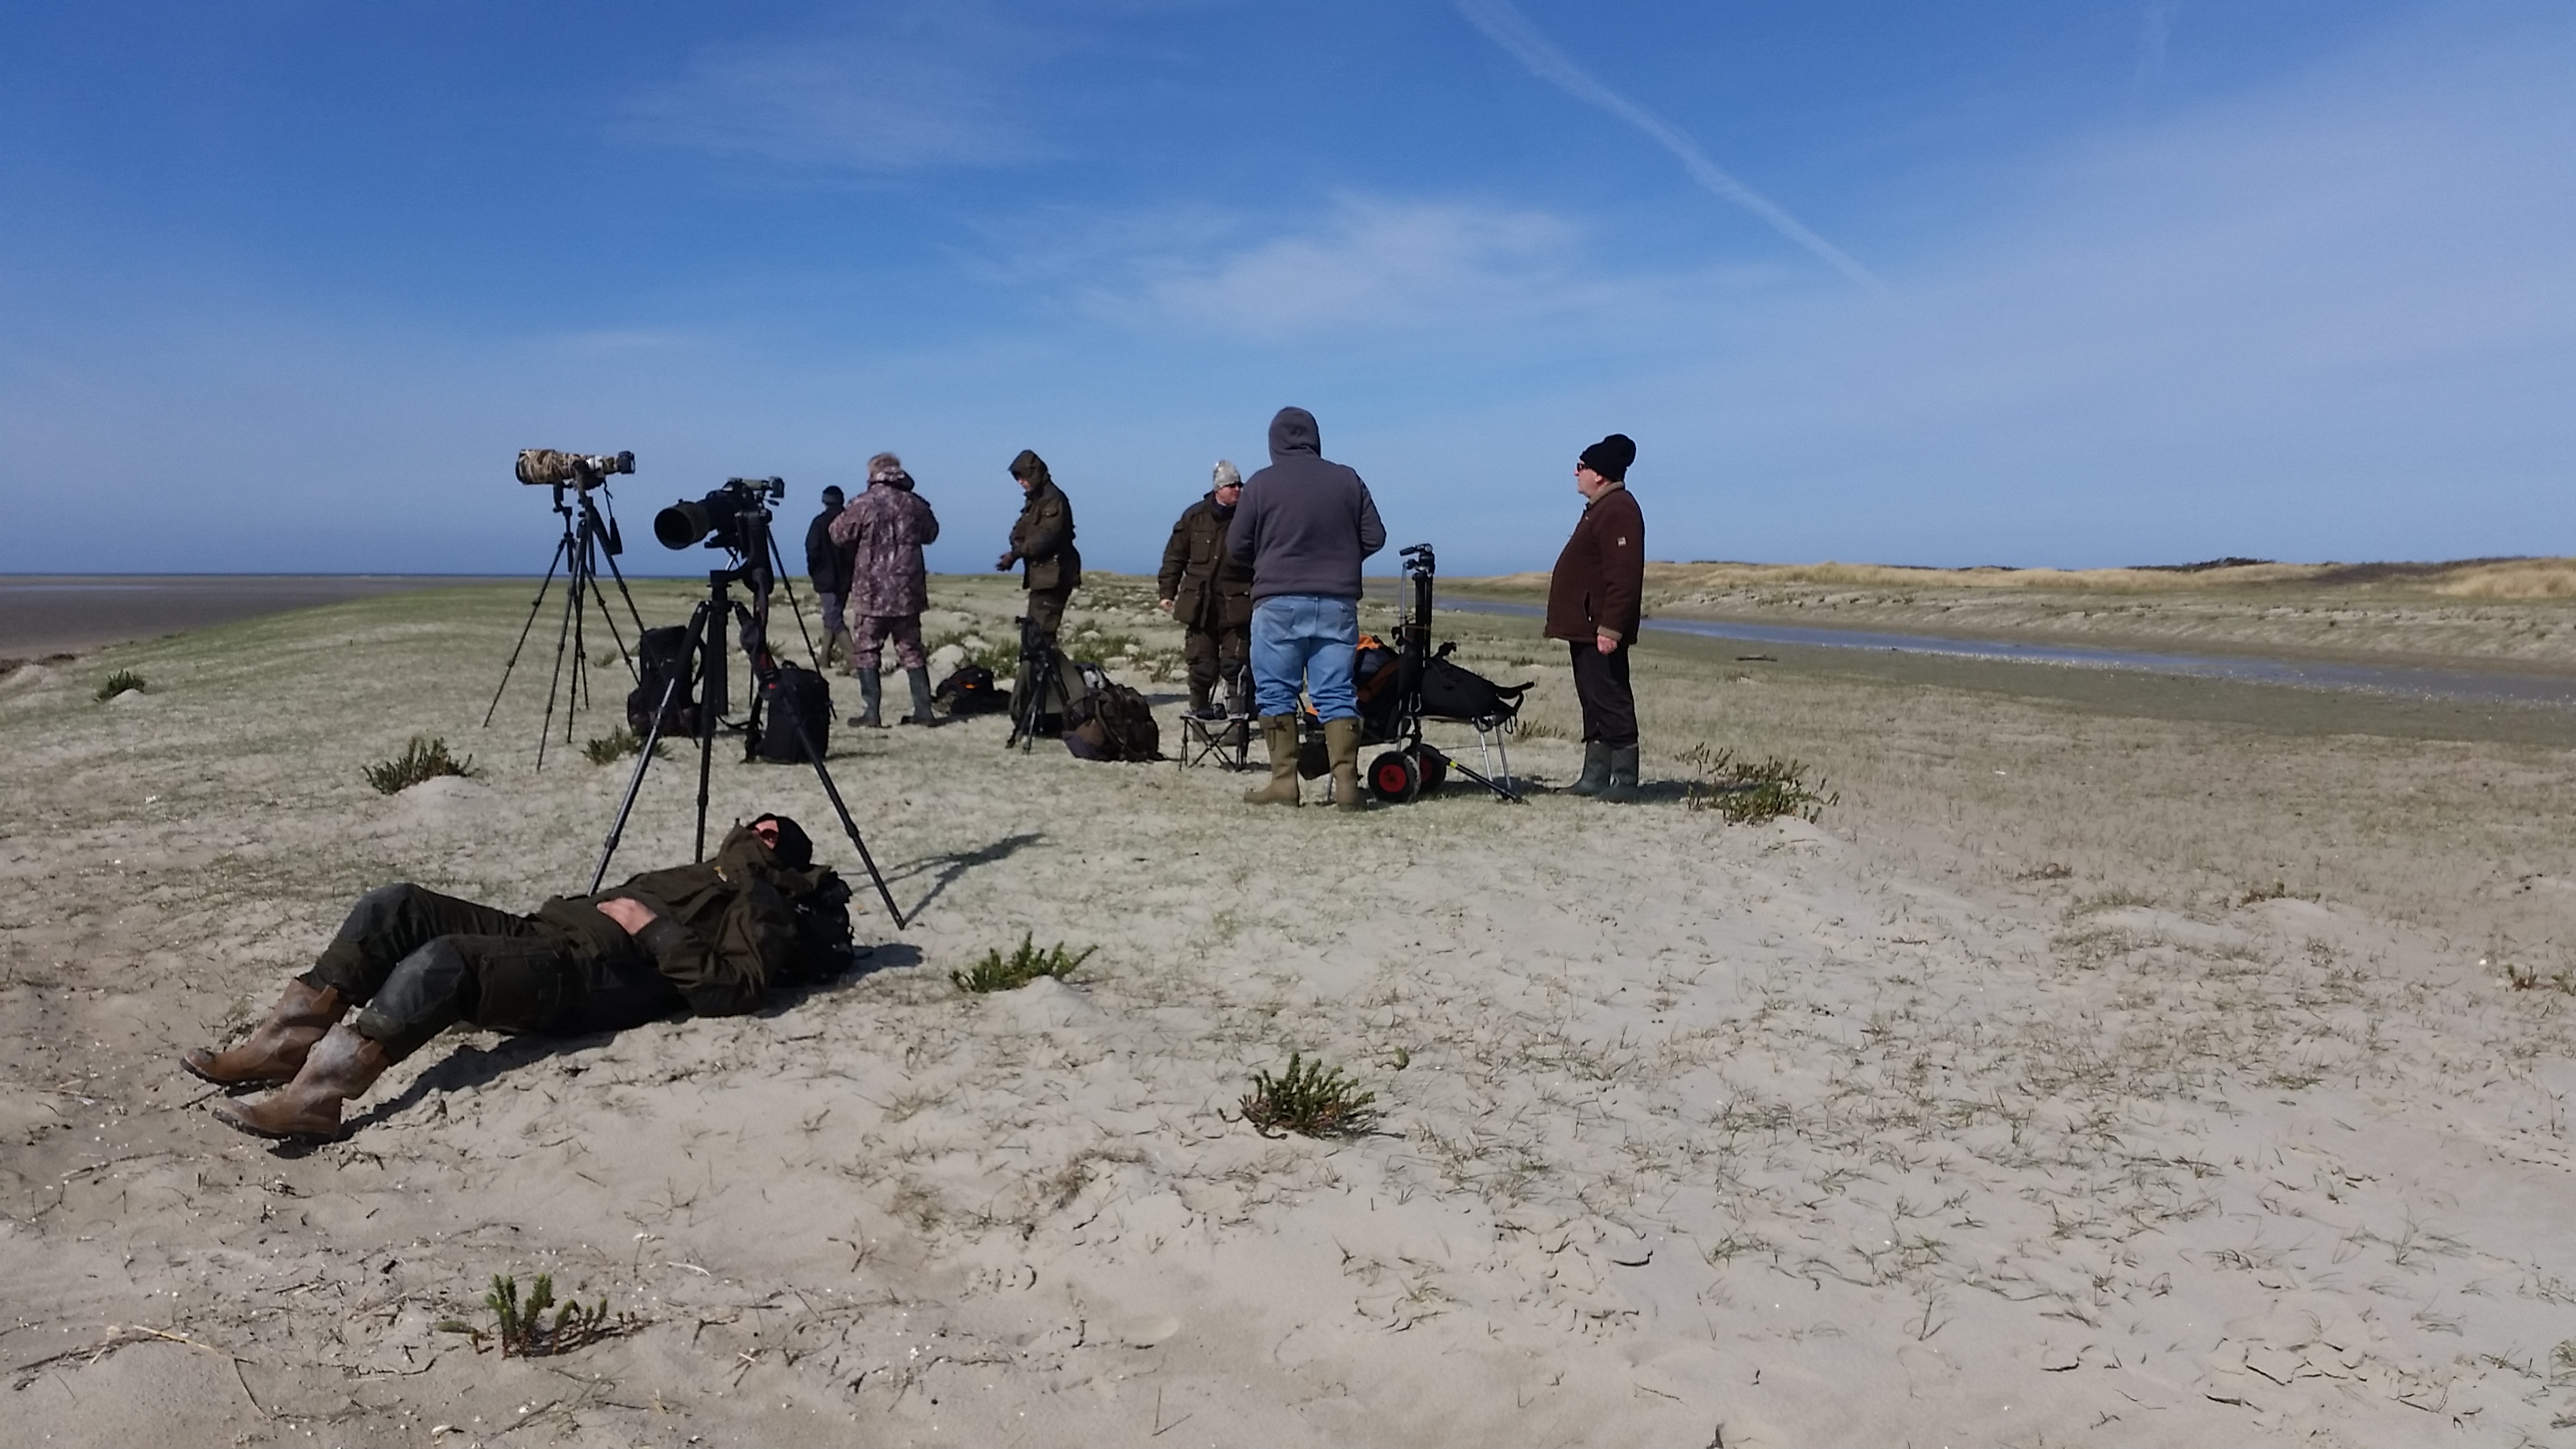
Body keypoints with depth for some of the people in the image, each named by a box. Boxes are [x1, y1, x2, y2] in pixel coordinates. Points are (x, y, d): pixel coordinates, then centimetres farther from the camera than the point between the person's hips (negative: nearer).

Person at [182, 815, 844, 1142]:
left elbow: (728, 989, -11)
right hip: (542, 933, 9)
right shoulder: (695, 879, 37)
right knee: (397, 906, -8)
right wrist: (600, 905, 13)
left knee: (444, 958, -33)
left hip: (594, 976, -9)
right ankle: (286, 1045, -12)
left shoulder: (761, 907, 8)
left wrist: (651, 927, -11)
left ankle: (315, 1096, -35)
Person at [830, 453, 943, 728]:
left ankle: (871, 712, 0)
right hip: (908, 592, 4)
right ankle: (923, 710, 11)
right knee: (911, 650, 12)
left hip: (872, 592, -4)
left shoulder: (864, 504, -10)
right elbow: (931, 534, 18)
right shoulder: (916, 504, 2)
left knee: (866, 651, 5)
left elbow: (838, 534, -1)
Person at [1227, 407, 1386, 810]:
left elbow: (1236, 546, 1)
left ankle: (1284, 780, 2)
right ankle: (1346, 780, 0)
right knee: (1337, 694, 5)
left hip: (1278, 601, -3)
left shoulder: (1261, 483, -2)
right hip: (1337, 603, 3)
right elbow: (1374, 538, 9)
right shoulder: (1347, 480, 6)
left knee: (1276, 693, 4)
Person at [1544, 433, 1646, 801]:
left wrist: (1610, 628, -27)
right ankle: (1595, 776, 19)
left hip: (1599, 630, -11)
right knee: (1594, 702, 13)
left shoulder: (1618, 510, -16)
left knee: (1611, 702, -8)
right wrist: (1600, 626, 22)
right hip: (1585, 627, 11)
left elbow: (1624, 577, -24)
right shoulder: (1601, 508, 18)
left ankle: (1625, 781, -4)